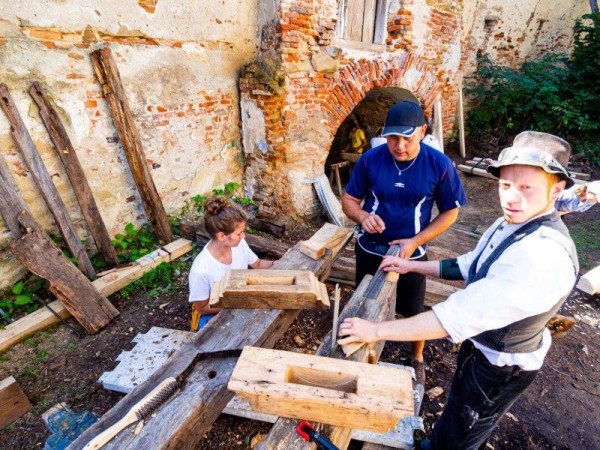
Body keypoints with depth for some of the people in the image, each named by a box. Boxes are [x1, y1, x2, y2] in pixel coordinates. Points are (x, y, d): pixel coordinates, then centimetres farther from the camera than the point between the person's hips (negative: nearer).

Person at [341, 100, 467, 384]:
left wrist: (415, 241, -19)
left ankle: (417, 359, 48)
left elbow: (450, 212, -7)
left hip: (411, 254, -1)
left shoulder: (440, 165, -16)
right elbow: (349, 200, -6)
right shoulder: (370, 159, -14)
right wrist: (363, 216, -29)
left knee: (413, 312, 17)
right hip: (370, 251, 2)